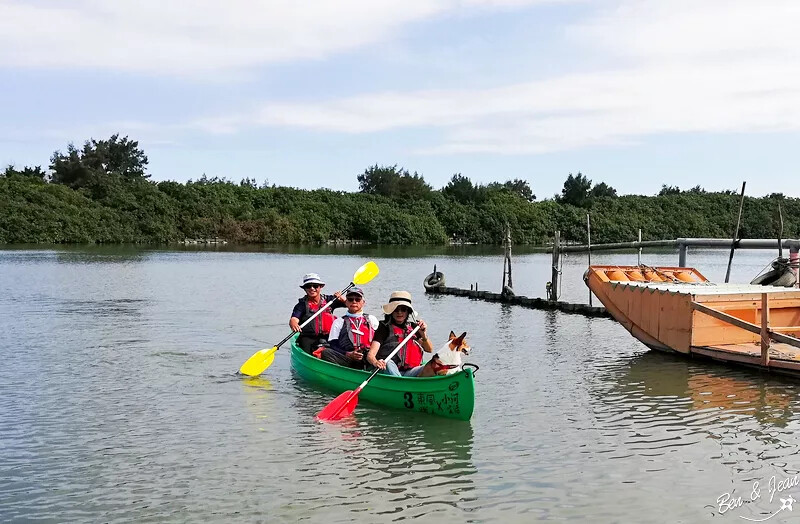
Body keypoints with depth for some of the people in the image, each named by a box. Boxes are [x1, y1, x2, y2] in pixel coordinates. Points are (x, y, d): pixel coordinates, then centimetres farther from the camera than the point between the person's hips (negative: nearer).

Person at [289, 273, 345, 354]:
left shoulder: (328, 300, 12)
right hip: (308, 338, -1)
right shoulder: (302, 304, 5)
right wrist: (294, 325, -35)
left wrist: (341, 298, -13)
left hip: (328, 338, 1)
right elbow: (293, 319, -10)